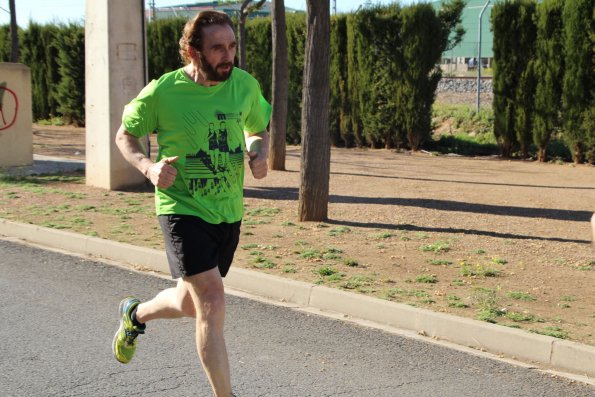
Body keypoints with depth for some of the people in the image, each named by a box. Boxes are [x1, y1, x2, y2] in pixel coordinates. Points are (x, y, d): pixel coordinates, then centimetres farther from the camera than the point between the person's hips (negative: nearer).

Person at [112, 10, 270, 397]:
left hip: (229, 213, 5)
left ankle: (136, 313, 51)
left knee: (188, 304, 18)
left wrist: (260, 154, -7)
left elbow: (259, 130, 16)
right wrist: (149, 166, -17)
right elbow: (125, 135, 2)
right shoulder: (162, 92, -13)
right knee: (213, 302, -17)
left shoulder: (245, 85, -2)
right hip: (182, 209, -5)